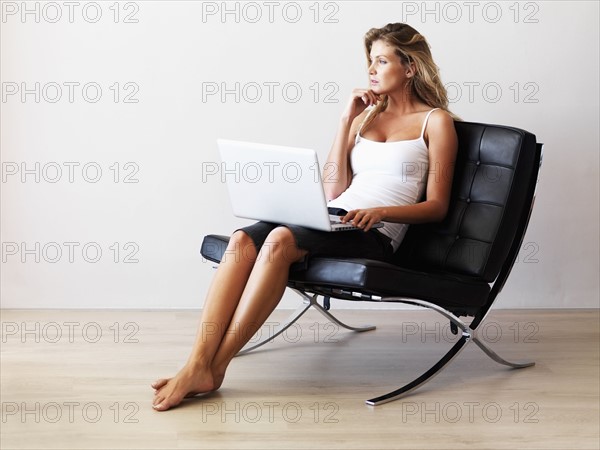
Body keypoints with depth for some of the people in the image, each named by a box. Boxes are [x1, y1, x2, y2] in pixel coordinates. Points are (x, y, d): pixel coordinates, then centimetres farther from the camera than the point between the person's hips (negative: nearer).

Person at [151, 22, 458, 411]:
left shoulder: (436, 121, 9)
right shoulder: (366, 115, 23)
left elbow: (437, 207, 2)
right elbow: (332, 191, 14)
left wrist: (379, 211, -16)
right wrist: (346, 122, 9)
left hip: (375, 234, -5)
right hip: (331, 220, 5)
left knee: (280, 240, -34)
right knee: (242, 240, -26)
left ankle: (215, 368, -30)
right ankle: (198, 363, -33)